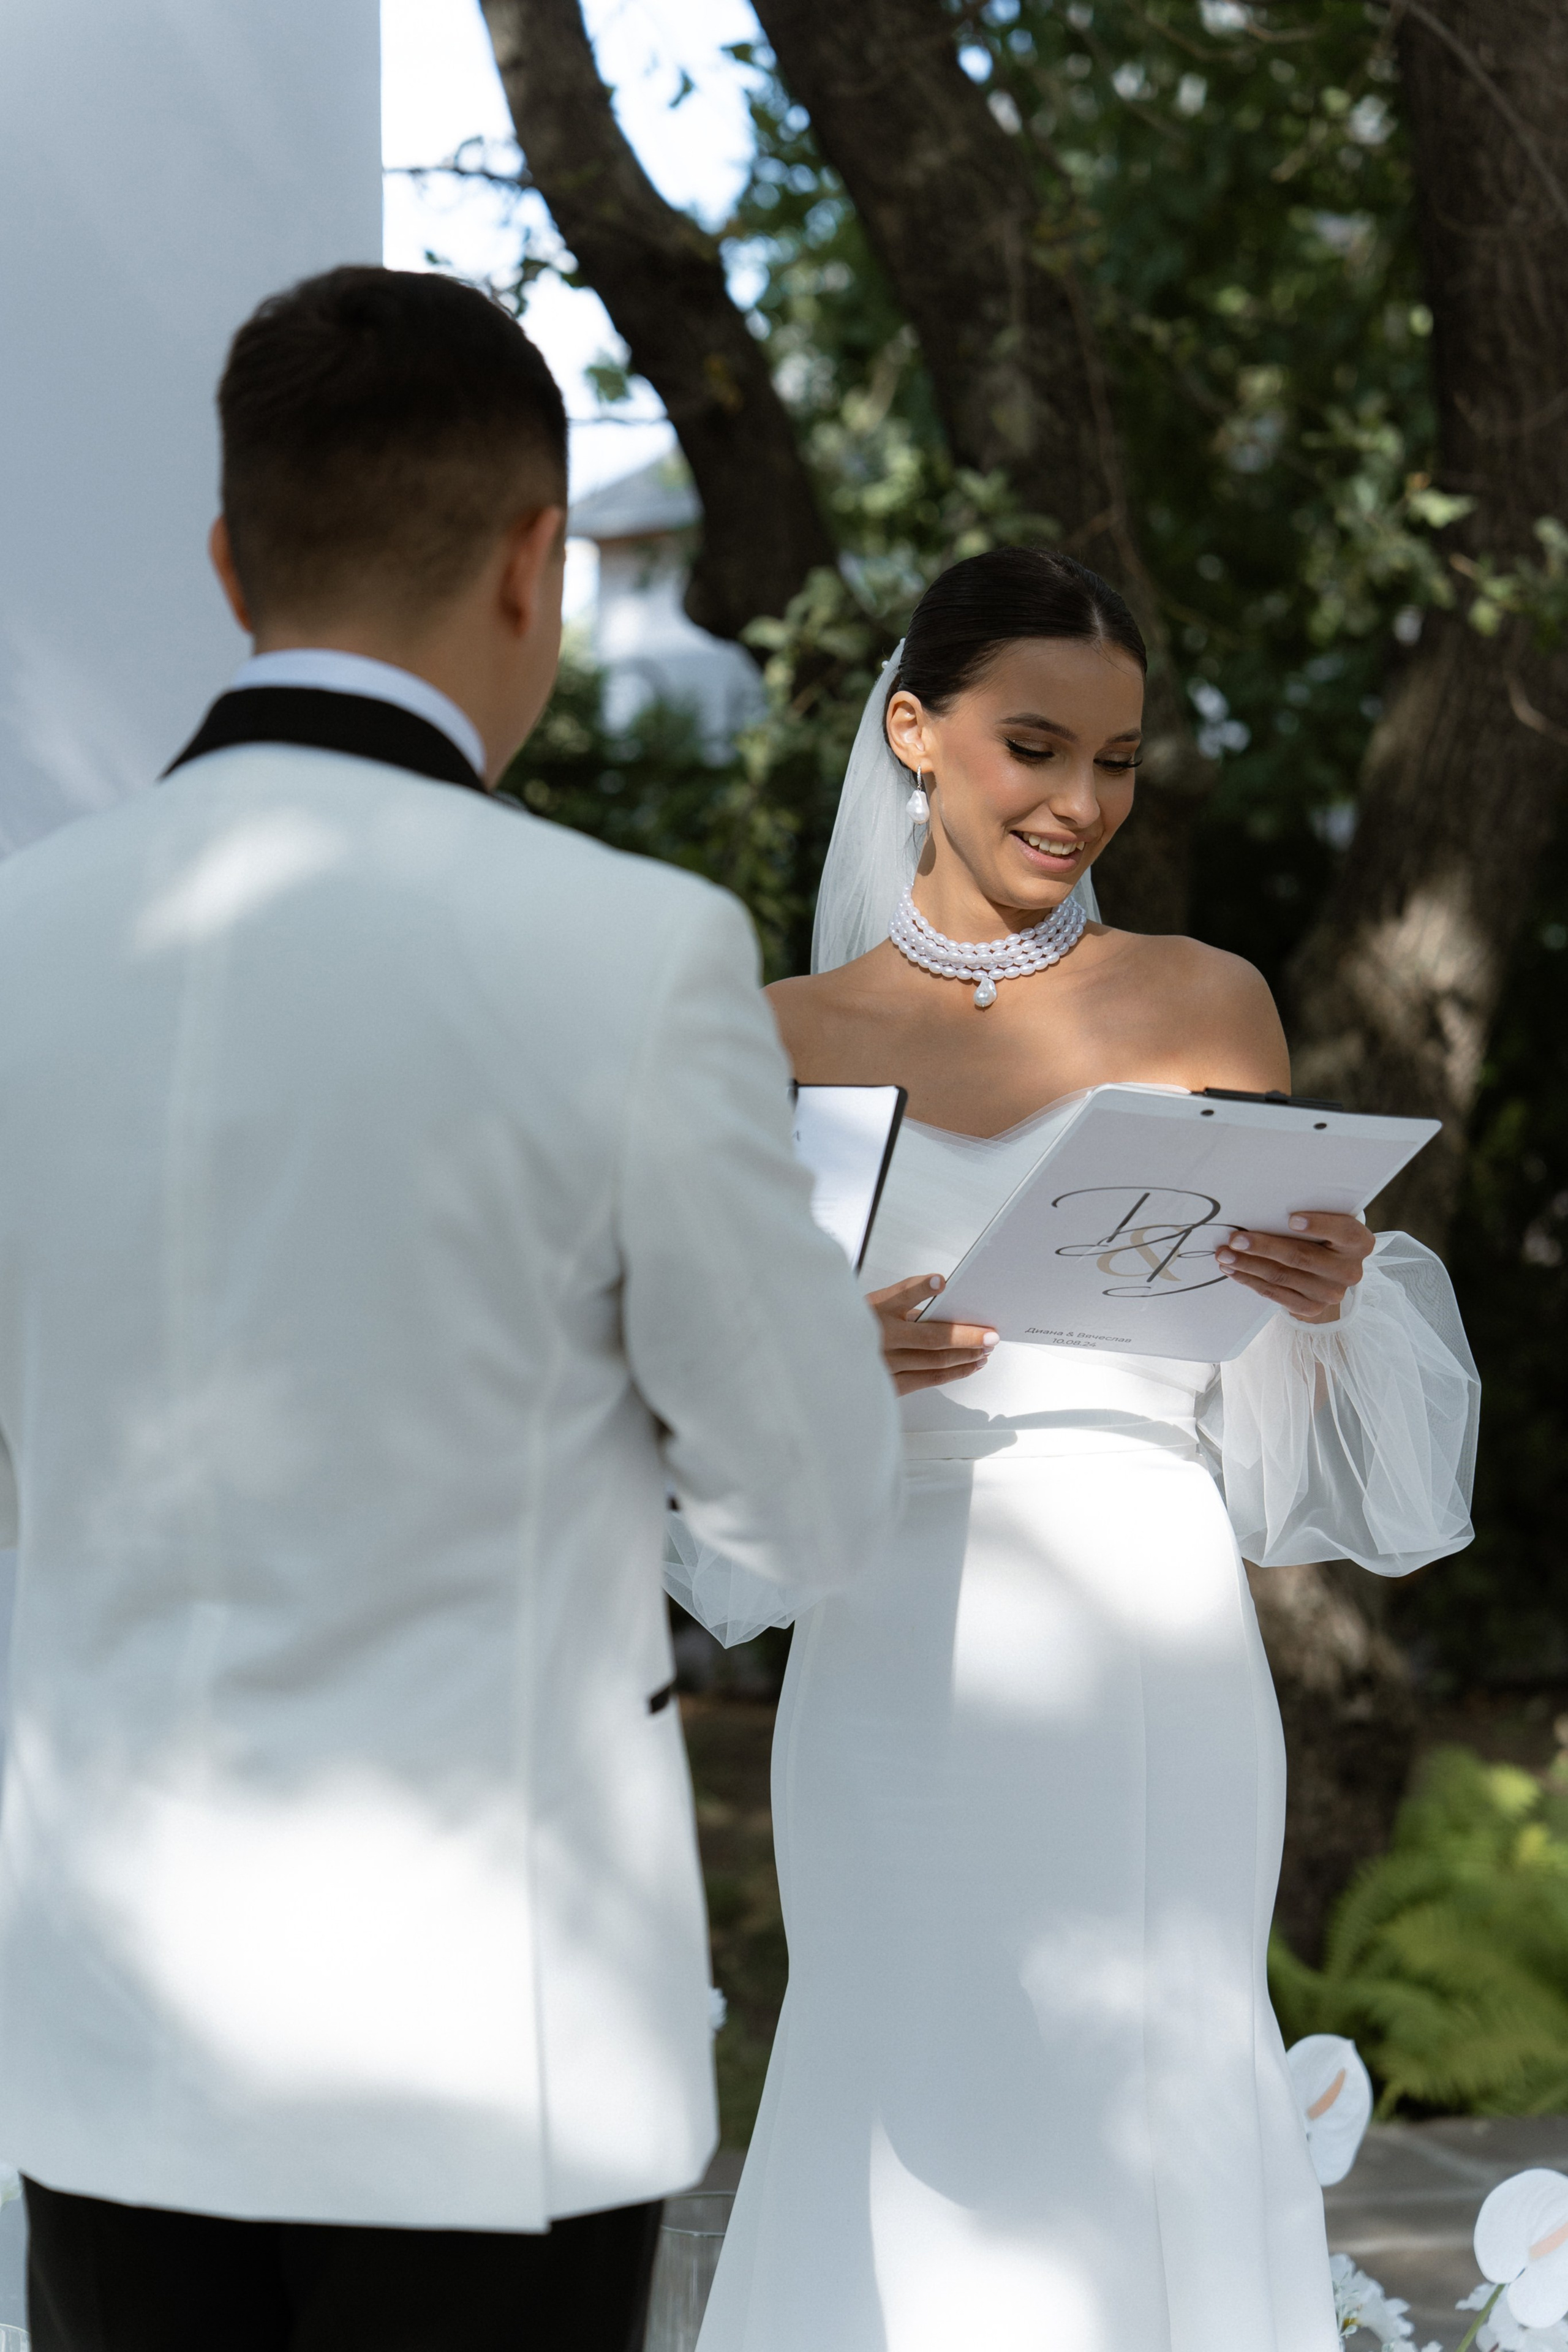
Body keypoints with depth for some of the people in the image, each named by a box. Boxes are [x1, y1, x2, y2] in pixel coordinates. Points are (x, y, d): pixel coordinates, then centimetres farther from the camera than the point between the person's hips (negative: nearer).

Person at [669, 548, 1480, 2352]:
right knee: (919, 2126, -1)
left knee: (1156, 2113, -2)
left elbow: (1270, 1424, 9)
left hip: (1152, 1653, 0)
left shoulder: (1206, 1006, 6)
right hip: (903, 1664, 0)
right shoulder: (786, 1038, 6)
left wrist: (1325, 1298, -11)